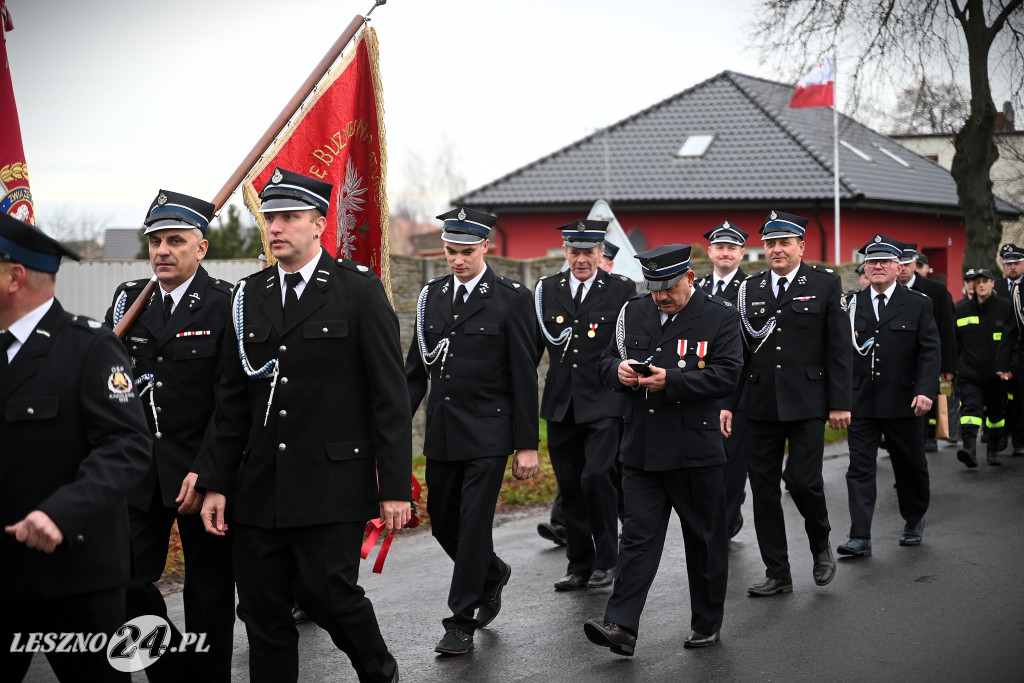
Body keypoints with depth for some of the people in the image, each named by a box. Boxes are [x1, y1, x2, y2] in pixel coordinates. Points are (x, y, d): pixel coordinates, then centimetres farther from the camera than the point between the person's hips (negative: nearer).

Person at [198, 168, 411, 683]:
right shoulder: (248, 296, 10)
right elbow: (231, 401, 12)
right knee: (261, 611, 6)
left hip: (332, 483, -5)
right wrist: (216, 483, 7)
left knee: (327, 593, -6)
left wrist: (395, 487, -10)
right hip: (259, 487, 5)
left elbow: (390, 395, -5)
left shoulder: (359, 290, -3)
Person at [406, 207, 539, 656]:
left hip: (488, 433, -5)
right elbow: (415, 369, 13)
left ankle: (462, 622, 5)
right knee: (442, 522, 13)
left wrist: (527, 445, -8)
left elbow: (524, 378, -6)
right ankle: (492, 574, 40)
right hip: (441, 432, 6)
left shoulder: (512, 299, -6)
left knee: (474, 523, -5)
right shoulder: (432, 296, 8)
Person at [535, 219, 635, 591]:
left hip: (605, 404, -4)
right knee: (569, 486, 8)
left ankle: (606, 561, 2)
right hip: (561, 406, 4)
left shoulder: (622, 290, -1)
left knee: (596, 476, -15)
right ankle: (579, 566, 20)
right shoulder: (546, 290, 7)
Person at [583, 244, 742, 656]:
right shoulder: (634, 313, 9)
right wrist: (619, 370, -9)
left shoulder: (720, 317, -3)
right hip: (642, 449, 3)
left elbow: (726, 376, -13)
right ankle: (621, 627, -5)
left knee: (705, 540, 8)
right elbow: (607, 363, 15)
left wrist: (671, 380, -22)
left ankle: (706, 625, 22)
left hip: (696, 451, -3)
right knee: (638, 537, -2)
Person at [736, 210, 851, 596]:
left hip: (807, 402, -3)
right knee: (764, 488, 4)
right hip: (760, 404, 4)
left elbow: (839, 347, -2)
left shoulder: (825, 284, 1)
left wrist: (840, 403, -7)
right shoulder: (749, 289, 9)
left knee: (802, 479, -11)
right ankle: (777, 574, 13)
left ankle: (821, 545, 19)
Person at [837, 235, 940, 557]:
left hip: (902, 402, -1)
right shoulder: (851, 304, 6)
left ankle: (914, 522, 36)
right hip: (861, 402, 1)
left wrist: (925, 391, -16)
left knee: (910, 466, 13)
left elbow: (930, 351, -4)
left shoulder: (918, 304, 2)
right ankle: (860, 539, -6)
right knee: (860, 469, -5)